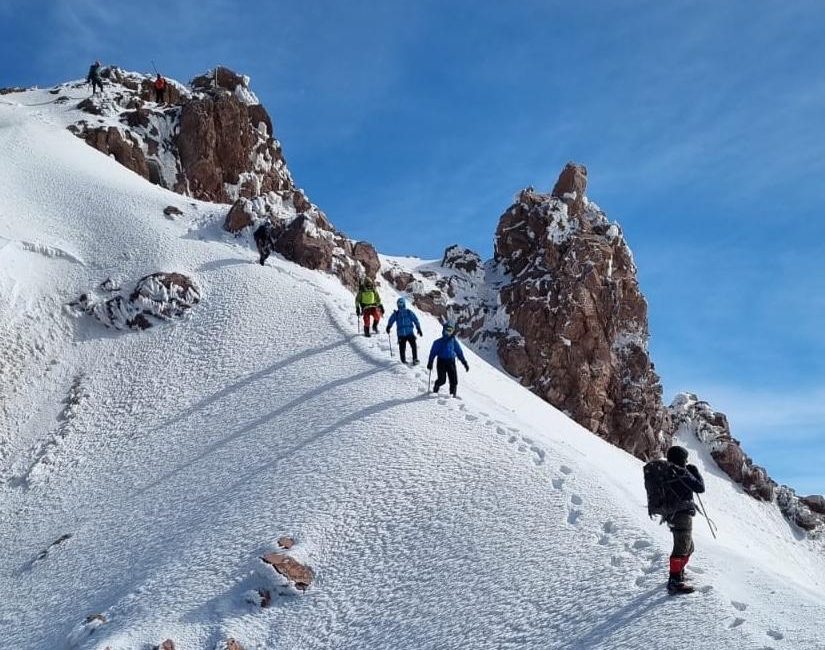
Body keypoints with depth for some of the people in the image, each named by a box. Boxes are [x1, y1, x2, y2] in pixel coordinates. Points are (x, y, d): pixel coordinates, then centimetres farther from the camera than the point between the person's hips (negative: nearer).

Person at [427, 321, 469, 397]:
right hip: (441, 362, -2)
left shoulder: (454, 341, 11)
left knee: (454, 380, -6)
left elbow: (459, 353, 17)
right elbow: (433, 352, 5)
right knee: (442, 380, -12)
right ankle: (435, 390, 14)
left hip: (451, 362, 2)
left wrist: (465, 363, 14)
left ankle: (453, 394, 6)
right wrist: (430, 363, -3)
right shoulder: (439, 342, 5)